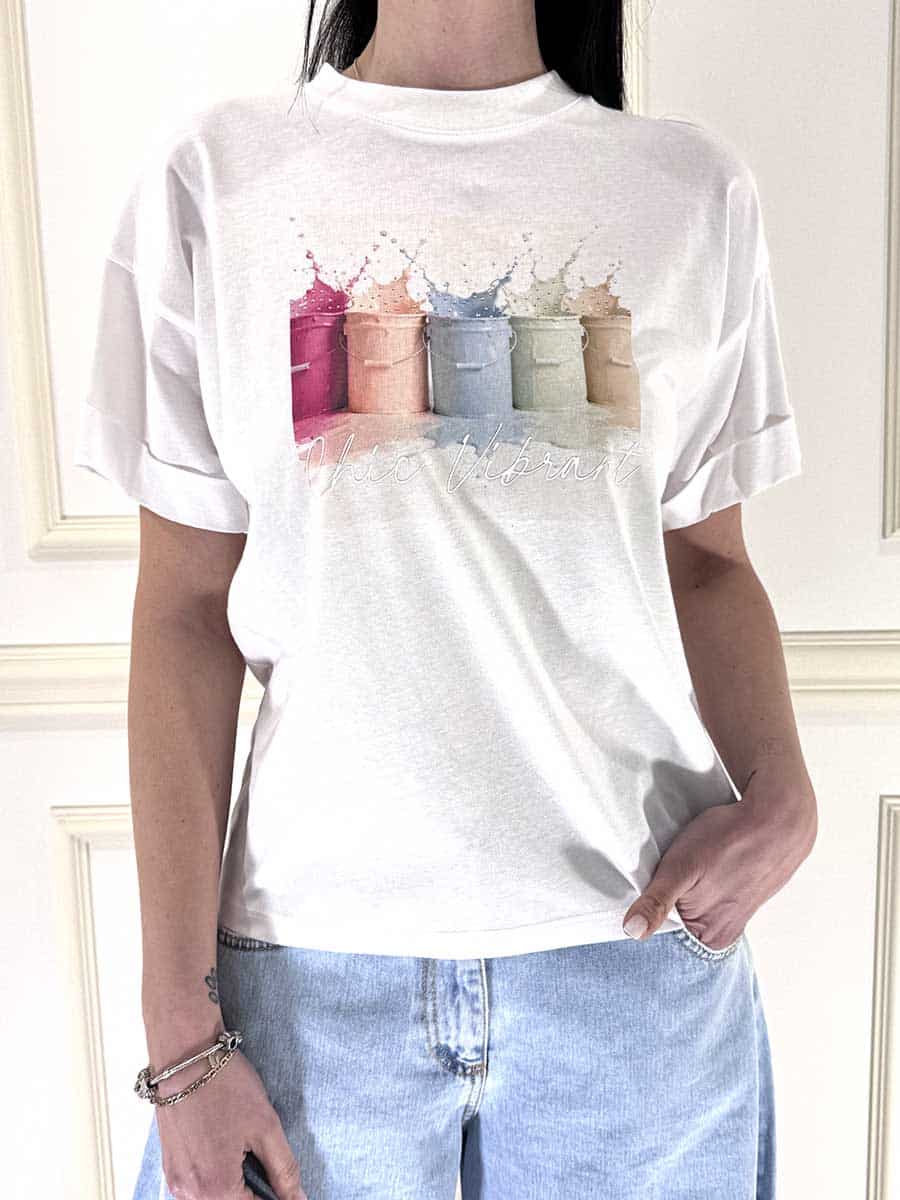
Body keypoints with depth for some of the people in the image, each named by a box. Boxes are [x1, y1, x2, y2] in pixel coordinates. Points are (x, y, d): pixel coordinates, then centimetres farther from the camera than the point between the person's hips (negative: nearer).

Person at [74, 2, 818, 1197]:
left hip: (639, 944, 2)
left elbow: (704, 559, 8)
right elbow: (186, 609, -3)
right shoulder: (213, 176, -1)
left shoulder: (696, 189, 3)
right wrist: (182, 1028, -4)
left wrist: (780, 792, -11)